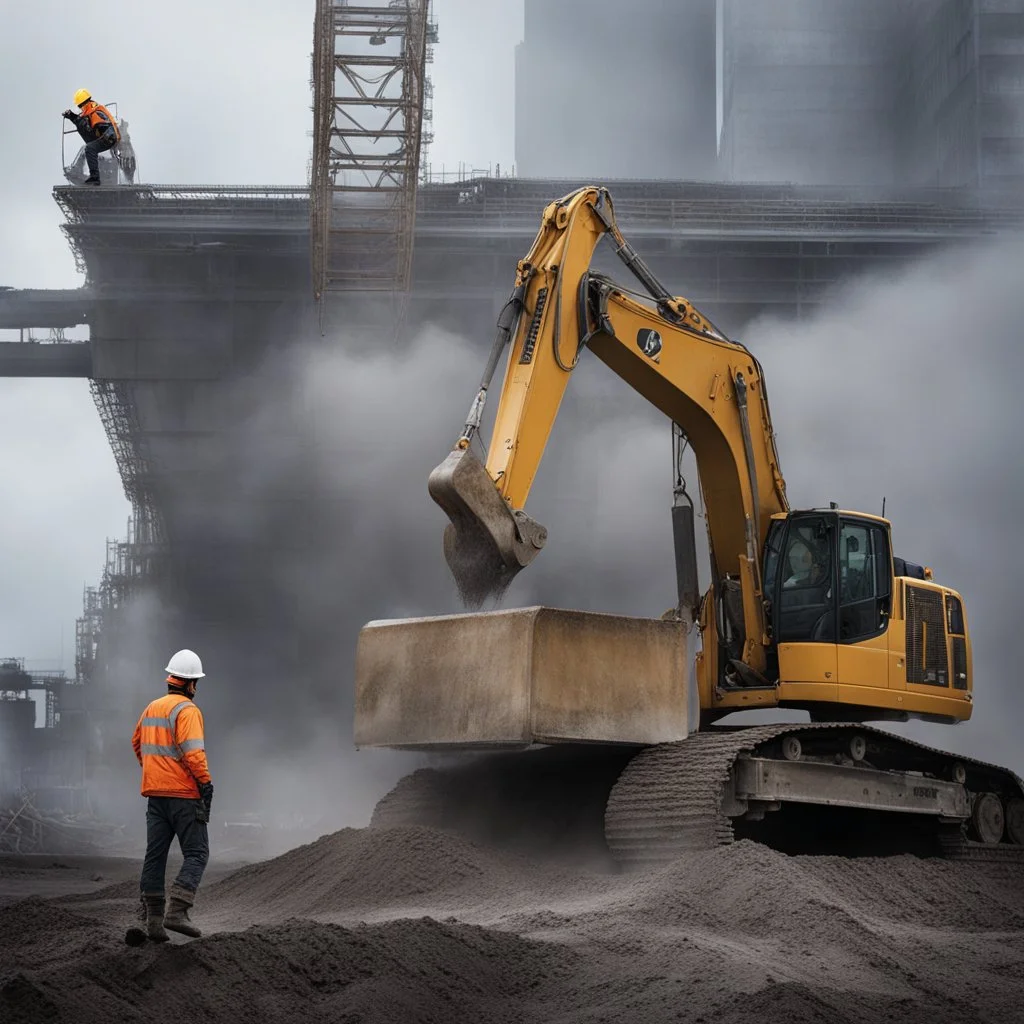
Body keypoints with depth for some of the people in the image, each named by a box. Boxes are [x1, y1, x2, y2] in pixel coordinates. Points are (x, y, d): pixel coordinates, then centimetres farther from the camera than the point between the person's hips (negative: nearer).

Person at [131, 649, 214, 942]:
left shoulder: (151, 708, 14)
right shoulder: (187, 710, -12)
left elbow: (137, 744, 26)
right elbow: (192, 750, -22)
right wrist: (206, 783, -18)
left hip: (155, 793, 7)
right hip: (183, 793, -7)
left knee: (155, 854, 9)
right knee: (196, 853, -2)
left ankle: (153, 919, 7)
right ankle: (177, 912, -14)